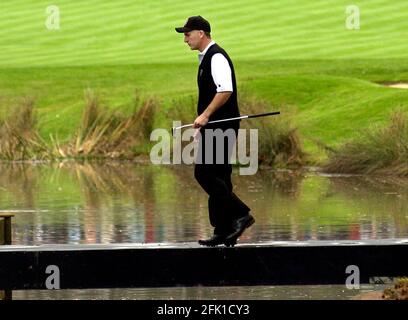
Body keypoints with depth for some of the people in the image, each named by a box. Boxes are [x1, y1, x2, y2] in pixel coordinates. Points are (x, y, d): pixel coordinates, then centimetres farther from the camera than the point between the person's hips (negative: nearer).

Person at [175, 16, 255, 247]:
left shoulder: (216, 57, -14)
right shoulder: (206, 58, 18)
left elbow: (225, 91, -25)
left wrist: (205, 115, -26)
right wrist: (205, 121, 24)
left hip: (221, 128, -10)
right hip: (214, 128, 10)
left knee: (205, 174, -13)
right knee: (217, 177, 9)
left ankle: (241, 215, -13)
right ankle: (224, 232, 11)